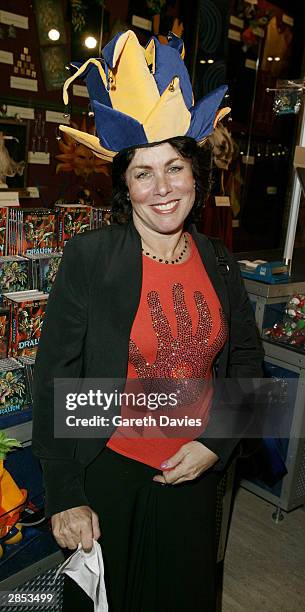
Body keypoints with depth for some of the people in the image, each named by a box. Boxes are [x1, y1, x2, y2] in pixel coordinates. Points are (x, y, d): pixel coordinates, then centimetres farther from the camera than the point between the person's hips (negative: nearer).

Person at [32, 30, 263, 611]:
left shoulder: (218, 265, -4)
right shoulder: (88, 257, -16)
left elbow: (246, 362, 5)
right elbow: (54, 377, -14)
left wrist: (215, 443, -7)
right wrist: (65, 497, -12)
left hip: (192, 475, 4)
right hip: (105, 470, -3)